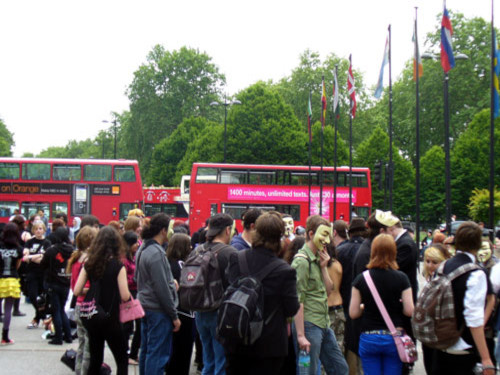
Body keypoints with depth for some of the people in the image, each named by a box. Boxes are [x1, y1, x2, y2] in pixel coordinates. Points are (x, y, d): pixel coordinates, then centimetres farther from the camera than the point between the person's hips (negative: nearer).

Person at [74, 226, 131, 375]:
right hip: (110, 320, -4)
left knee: (95, 360, 13)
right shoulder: (118, 266, -13)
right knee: (122, 361, 7)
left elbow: (77, 291, -1)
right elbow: (125, 296, -15)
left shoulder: (89, 264, 0)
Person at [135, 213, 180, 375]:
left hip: (145, 306, 10)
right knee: (158, 355, -5)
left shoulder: (143, 249, 11)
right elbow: (162, 289, -19)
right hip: (158, 310, -10)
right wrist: (174, 316, -13)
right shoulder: (156, 253, -18)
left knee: (146, 351, 16)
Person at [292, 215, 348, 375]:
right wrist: (300, 336, -22)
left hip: (324, 325, 9)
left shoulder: (317, 259, 14)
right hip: (309, 325, -9)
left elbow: (329, 290, 16)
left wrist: (323, 267, 2)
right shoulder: (302, 261, -14)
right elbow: (297, 301, -19)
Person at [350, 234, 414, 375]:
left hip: (368, 338, 0)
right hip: (394, 337, 0)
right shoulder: (401, 278, -6)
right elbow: (409, 311, -7)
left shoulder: (361, 279, -4)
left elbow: (353, 313, -2)